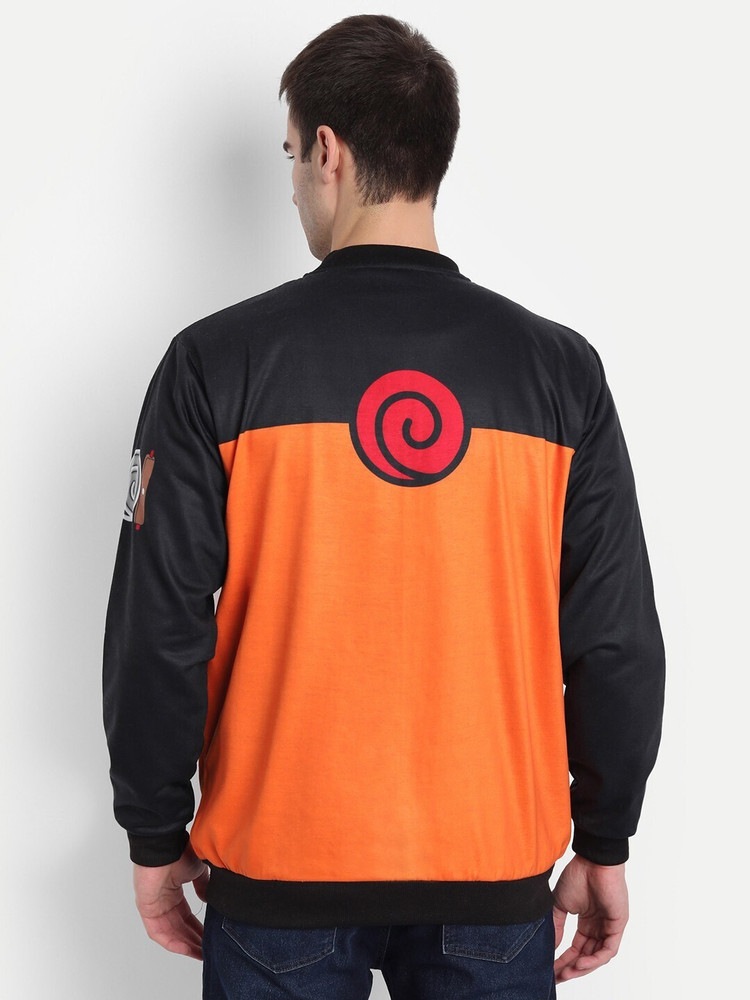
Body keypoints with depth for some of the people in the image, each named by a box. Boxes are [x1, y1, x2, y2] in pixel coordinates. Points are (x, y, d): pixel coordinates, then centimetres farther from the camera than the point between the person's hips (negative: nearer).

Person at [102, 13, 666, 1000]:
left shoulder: (217, 362, -9)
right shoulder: (561, 370, -5)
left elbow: (158, 631, -8)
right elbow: (619, 642, -4)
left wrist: (157, 839, 6)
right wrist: (603, 846, 8)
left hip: (281, 871, -1)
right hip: (495, 874, 2)